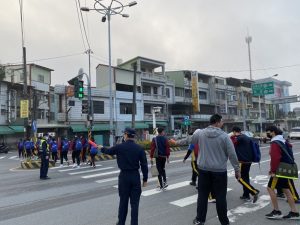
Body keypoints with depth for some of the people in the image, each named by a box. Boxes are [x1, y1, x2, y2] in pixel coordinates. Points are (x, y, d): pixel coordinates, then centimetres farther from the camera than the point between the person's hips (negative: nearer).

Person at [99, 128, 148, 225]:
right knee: (134, 202, 8)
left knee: (123, 201, 15)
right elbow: (144, 165, -5)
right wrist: (145, 179, 5)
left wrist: (102, 148, 34)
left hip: (124, 176, 0)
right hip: (135, 176, 0)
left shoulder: (119, 147, -7)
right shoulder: (139, 148, -5)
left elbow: (108, 151, 12)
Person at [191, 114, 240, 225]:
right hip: (220, 170, -2)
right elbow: (232, 154, -7)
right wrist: (237, 169, 2)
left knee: (202, 195, 13)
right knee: (220, 196, 9)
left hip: (203, 169, 3)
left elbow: (192, 142, 17)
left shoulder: (200, 133, -3)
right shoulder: (224, 136, -11)